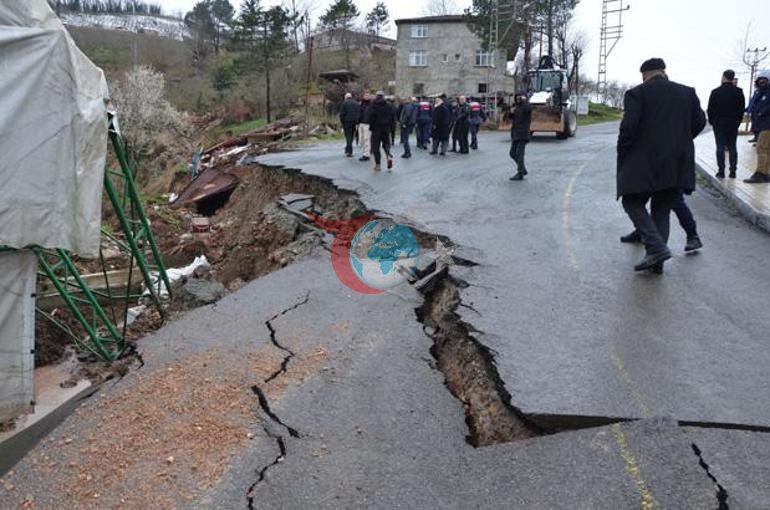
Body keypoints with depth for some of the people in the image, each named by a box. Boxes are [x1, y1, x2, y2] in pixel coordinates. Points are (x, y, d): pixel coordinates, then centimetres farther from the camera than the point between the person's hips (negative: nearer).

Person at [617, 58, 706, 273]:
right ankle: (656, 262, 12)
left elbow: (628, 127, -14)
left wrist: (622, 154, -2)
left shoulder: (637, 94, -5)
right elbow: (699, 122, 11)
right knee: (662, 209, 14)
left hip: (645, 163, -5)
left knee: (633, 203, 6)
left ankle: (656, 248, -12)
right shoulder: (687, 93, 10)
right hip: (678, 165, 5)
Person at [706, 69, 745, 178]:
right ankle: (733, 171, 6)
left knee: (720, 148, 0)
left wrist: (711, 121, 8)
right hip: (733, 124, 2)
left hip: (719, 124, -2)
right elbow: (742, 109, 4)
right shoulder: (739, 92, 0)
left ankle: (721, 171, -2)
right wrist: (737, 122, 13)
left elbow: (710, 109, -5)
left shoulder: (715, 92, -8)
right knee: (733, 148, 7)